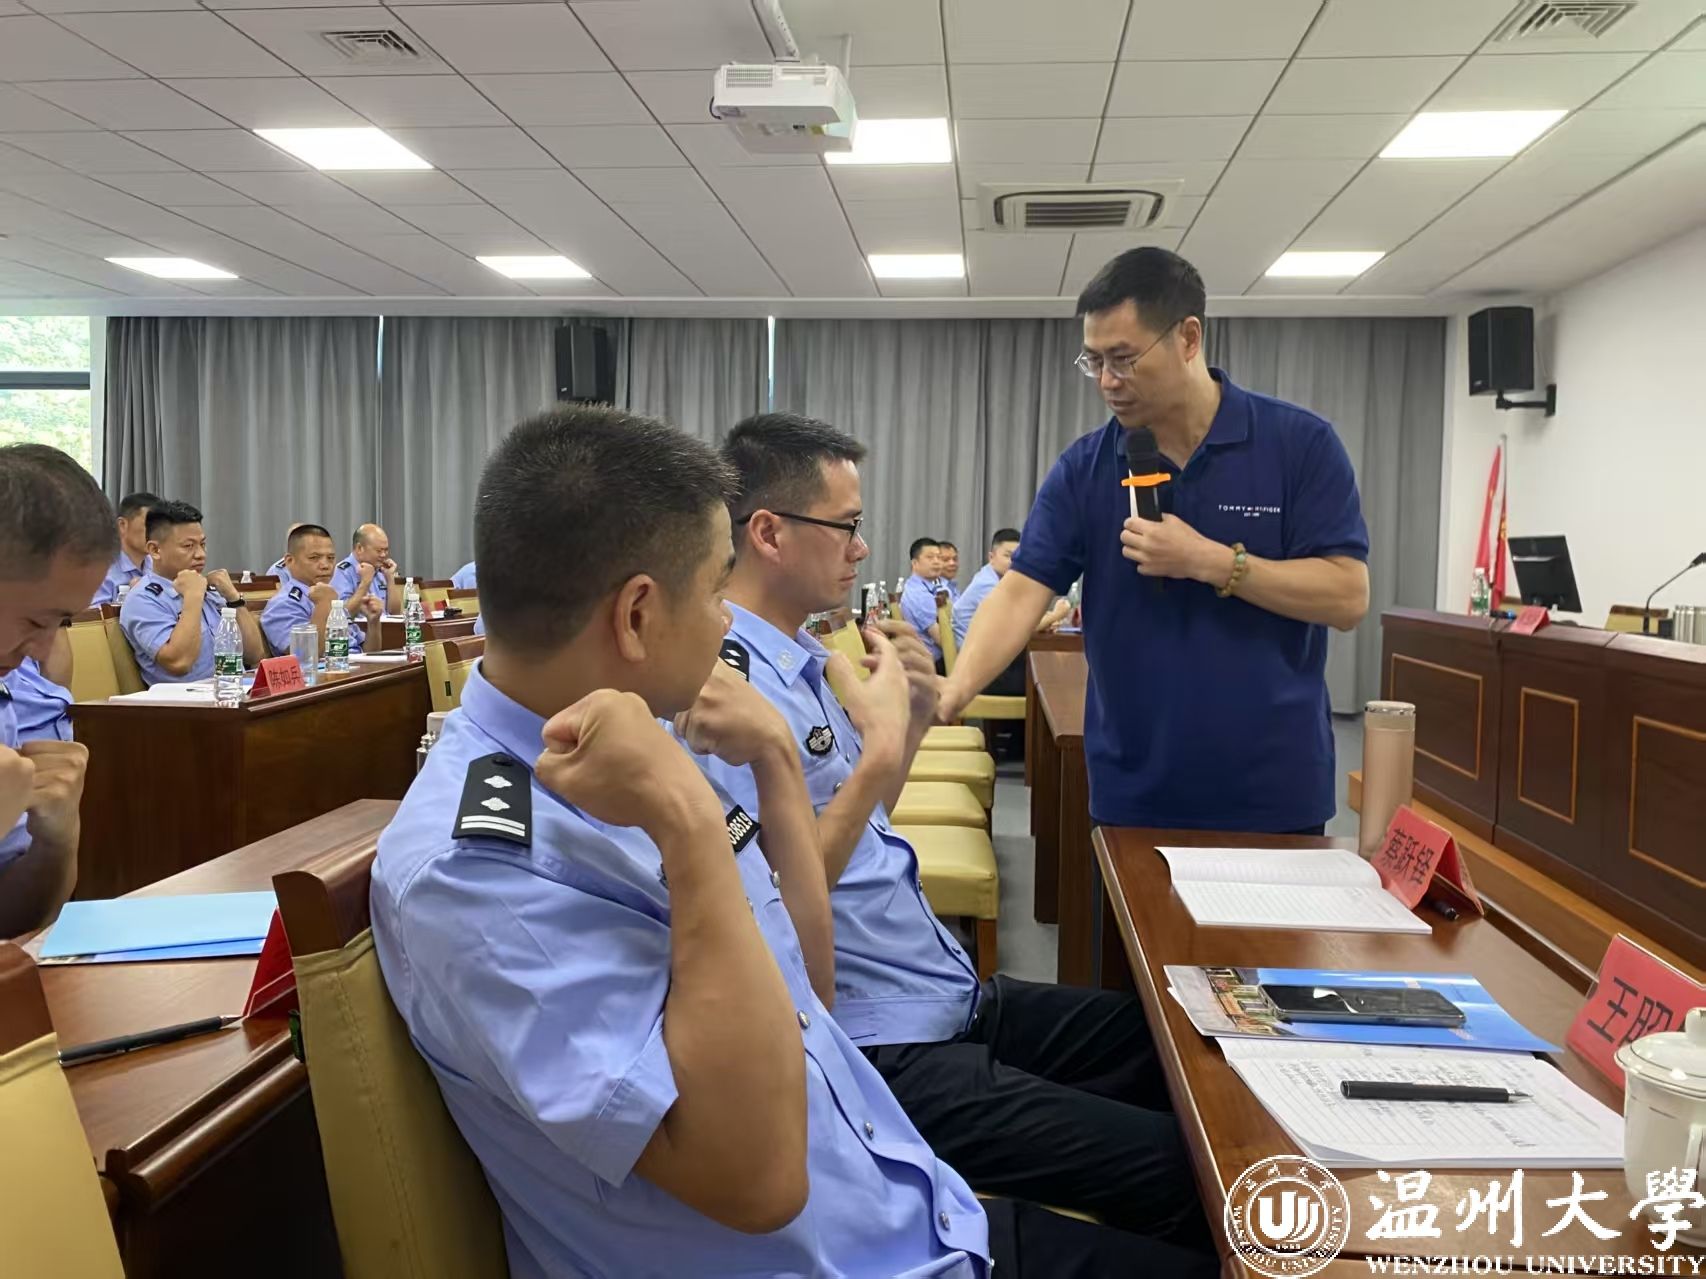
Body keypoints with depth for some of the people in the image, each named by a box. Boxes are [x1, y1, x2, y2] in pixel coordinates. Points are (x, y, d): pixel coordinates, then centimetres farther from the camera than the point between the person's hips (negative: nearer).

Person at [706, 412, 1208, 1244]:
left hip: (950, 1000, 10)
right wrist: (876, 755, -25)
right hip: (886, 1057, -10)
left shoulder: (802, 656, 9)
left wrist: (912, 721, 3)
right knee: (1178, 1172, -13)